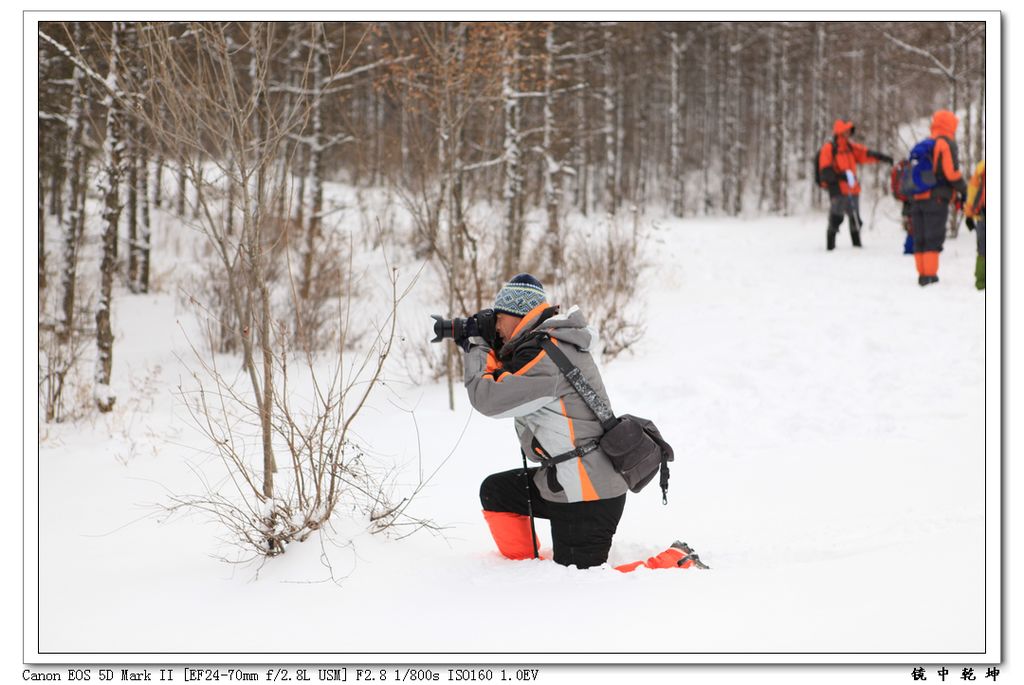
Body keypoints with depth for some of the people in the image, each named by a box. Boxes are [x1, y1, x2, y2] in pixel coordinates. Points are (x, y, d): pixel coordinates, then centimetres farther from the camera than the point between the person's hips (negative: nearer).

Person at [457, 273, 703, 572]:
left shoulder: (545, 356, -20)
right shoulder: (547, 344, 11)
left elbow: (488, 398, -22)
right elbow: (506, 387, 20)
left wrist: (477, 348, -7)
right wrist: (487, 347, 6)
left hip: (587, 495, -10)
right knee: (495, 491, 20)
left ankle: (678, 562, -2)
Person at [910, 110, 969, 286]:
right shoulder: (946, 144, -5)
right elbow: (952, 172, -13)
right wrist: (963, 191, -1)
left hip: (917, 198, 7)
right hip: (936, 198, -7)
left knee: (919, 239, 10)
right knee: (933, 239, -7)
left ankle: (922, 273, 10)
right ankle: (930, 276, -12)